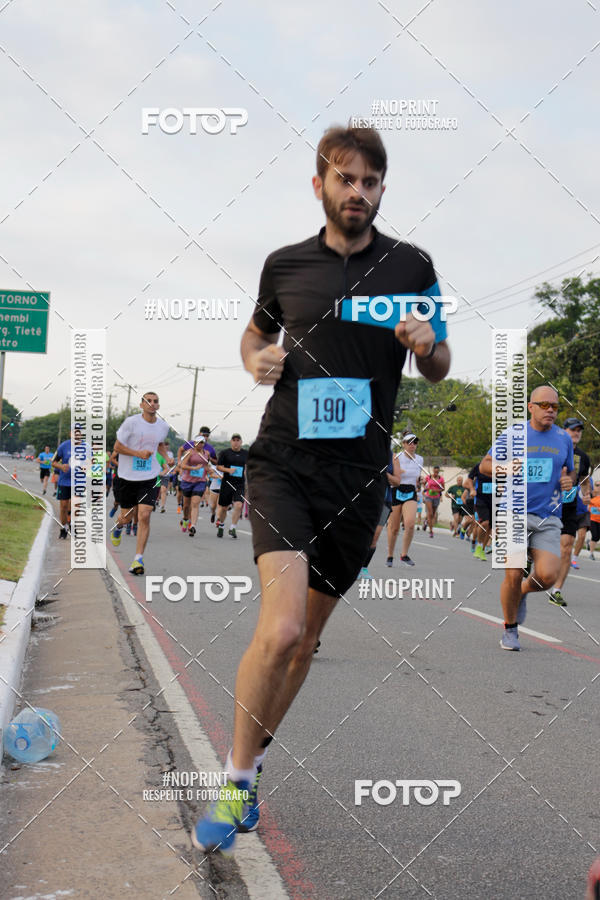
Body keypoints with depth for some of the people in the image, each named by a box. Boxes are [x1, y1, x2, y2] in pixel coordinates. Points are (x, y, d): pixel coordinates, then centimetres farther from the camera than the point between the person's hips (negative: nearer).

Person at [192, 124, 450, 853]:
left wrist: (427, 346, -12)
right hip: (284, 459, -2)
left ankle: (250, 759, 35)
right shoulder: (285, 265, 4)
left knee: (306, 635, 13)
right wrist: (256, 360, -1)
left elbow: (438, 371, 11)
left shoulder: (411, 266, 3)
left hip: (359, 472, 2)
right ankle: (237, 784, -1)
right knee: (281, 627, -20)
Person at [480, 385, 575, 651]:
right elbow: (484, 465, 8)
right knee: (513, 575, -9)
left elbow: (570, 471, 23)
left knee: (547, 575, -14)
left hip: (548, 519, 2)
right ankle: (510, 629, 14)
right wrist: (503, 468, -14)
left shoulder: (563, 439, 9)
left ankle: (523, 591, 22)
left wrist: (569, 480, 0)